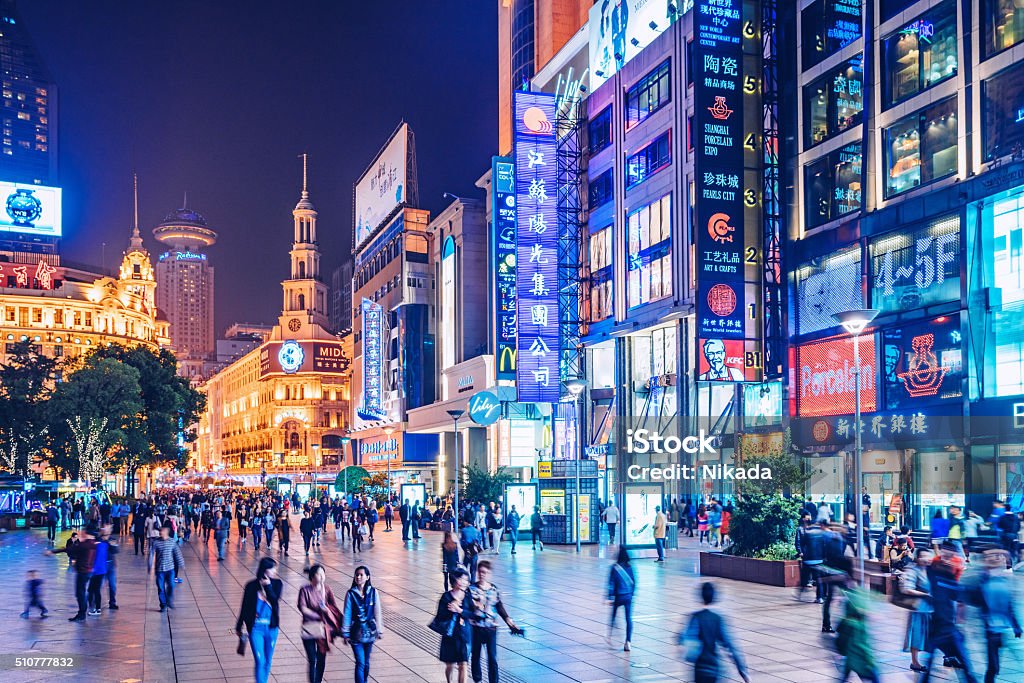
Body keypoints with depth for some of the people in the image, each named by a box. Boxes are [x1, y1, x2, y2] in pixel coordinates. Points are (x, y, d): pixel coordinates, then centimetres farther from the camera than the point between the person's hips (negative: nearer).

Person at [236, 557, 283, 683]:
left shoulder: (277, 584, -2)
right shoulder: (252, 586, -7)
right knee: (260, 661, -8)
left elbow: (275, 601, -16)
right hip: (256, 628, -3)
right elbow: (245, 607, 2)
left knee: (268, 661, 13)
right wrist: (238, 627, 10)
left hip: (272, 628, 3)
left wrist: (268, 586, -21)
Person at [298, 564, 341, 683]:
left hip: (324, 628, 3)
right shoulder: (305, 590, -7)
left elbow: (334, 608, -1)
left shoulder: (327, 590, 0)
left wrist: (327, 610, -22)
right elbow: (303, 608, -13)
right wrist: (319, 616, -13)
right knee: (312, 661, -6)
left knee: (321, 660, 9)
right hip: (309, 628, -3)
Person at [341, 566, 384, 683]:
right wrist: (345, 633, -3)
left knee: (366, 662, 13)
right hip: (356, 633, -2)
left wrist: (379, 630, 4)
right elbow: (347, 614, -4)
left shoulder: (373, 592, -4)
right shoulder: (351, 594, -8)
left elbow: (377, 612, 1)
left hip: (369, 632, 2)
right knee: (360, 663, -8)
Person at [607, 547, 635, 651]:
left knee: (613, 615, 20)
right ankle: (628, 642, -3)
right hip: (628, 596, 3)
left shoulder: (614, 568, -12)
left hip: (618, 596, -2)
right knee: (629, 618, 3)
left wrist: (610, 597, -9)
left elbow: (611, 583, -13)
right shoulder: (629, 567, -1)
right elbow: (634, 581, 6)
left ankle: (609, 637, 30)